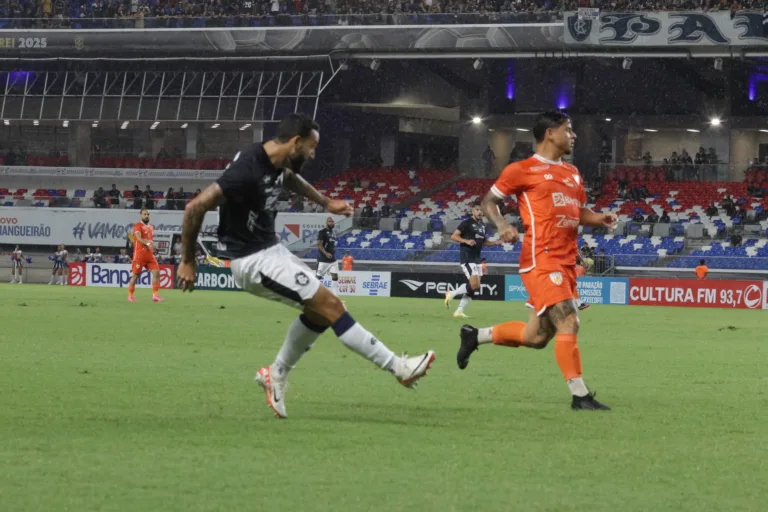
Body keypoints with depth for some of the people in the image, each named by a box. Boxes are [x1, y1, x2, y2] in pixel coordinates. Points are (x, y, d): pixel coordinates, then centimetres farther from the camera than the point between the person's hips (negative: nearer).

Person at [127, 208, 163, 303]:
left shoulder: (151, 227, 18)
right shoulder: (138, 226, -6)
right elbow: (138, 238, -22)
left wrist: (152, 247, 12)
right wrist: (147, 243, -36)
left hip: (150, 255, 6)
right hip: (139, 255, -6)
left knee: (156, 272, -6)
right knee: (135, 275, 0)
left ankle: (155, 295, -4)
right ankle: (130, 296, 10)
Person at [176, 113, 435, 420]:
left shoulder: (277, 164, 1)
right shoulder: (249, 170, -27)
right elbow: (196, 207, -26)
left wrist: (325, 203, 29)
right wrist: (187, 262, -18)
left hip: (270, 249, 10)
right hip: (252, 260, -10)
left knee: (319, 310, 13)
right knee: (330, 305, -10)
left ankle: (276, 375, 23)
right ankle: (399, 368, -7)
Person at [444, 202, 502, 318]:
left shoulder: (482, 225, 15)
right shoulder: (467, 223, -8)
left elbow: (484, 242, 27)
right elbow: (453, 236, -12)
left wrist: (495, 243, 10)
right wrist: (466, 241, -26)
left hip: (476, 259, 8)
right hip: (467, 257, -8)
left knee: (475, 288, 5)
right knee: (474, 285, -18)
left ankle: (459, 311, 10)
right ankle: (451, 294, 2)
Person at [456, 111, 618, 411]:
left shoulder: (572, 174, 19)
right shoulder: (522, 170, -3)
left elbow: (578, 212, 28)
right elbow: (489, 201, 4)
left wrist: (600, 218, 6)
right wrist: (502, 225, -16)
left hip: (566, 263, 8)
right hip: (541, 260, -8)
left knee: (536, 337, 10)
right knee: (568, 322, -17)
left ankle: (475, 336, 31)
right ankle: (580, 395, -12)